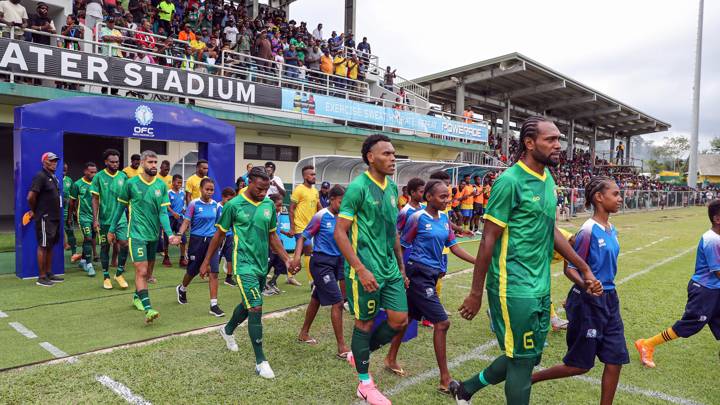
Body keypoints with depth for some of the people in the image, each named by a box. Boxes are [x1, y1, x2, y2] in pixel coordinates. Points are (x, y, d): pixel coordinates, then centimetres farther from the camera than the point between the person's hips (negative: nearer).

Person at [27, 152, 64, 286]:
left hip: (54, 218, 9)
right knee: (43, 246, -3)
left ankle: (49, 274, 22)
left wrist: (58, 214, 12)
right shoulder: (41, 176, -13)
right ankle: (41, 277, 3)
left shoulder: (53, 177, 14)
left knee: (50, 246, 14)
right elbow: (31, 196, -20)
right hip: (44, 218, -9)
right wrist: (34, 211, -6)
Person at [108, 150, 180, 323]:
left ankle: (137, 296, 38)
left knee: (148, 271, 15)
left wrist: (170, 234, -15)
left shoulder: (161, 186, 0)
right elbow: (120, 207, 5)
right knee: (141, 271, -12)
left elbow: (163, 212, -3)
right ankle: (148, 309, -16)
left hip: (153, 234, 4)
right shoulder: (130, 183, -6)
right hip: (137, 233, -4)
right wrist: (112, 229, 9)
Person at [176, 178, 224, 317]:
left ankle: (214, 305, -3)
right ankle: (182, 289, 47)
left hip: (211, 240, 3)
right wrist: (180, 234, -25)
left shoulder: (215, 205, 4)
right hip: (197, 240, -2)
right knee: (193, 271, 14)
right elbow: (186, 222, -9)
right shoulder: (194, 204, -7)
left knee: (214, 273, -8)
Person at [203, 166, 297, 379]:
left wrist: (286, 259, 3)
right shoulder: (234, 205, -10)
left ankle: (228, 330, 52)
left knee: (248, 304, 22)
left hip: (262, 264, 6)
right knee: (256, 308, -13)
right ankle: (260, 361, -2)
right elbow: (219, 235, 0)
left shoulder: (269, 205, 4)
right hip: (244, 264, -6)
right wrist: (206, 262, 4)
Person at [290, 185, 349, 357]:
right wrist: (297, 256, -20)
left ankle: (304, 333, 38)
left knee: (316, 299, 20)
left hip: (337, 261, 7)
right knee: (338, 302, -10)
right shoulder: (321, 216, -11)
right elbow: (304, 236, -8)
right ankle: (342, 348, -2)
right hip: (321, 262, -6)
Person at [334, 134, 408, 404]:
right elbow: (340, 233, -16)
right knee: (365, 322, 6)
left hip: (390, 268, 7)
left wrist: (401, 266, 17)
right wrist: (361, 270, -21)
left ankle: (359, 354, 32)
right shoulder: (358, 187, -14)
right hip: (366, 270, -7)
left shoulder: (392, 187, 9)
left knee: (400, 320, 8)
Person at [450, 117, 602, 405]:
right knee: (522, 360, 4)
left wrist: (584, 268, 16)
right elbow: (488, 240, -16)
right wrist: (476, 293, -13)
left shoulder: (548, 178, 8)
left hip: (541, 287, 8)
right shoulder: (510, 181, -17)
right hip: (514, 289, -8)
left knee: (528, 357, 17)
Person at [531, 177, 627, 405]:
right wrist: (586, 285, -35)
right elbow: (570, 269, -17)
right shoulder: (588, 231, -18)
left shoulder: (611, 229, 7)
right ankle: (527, 380, 18)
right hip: (588, 302, -8)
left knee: (615, 361, 7)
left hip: (609, 300, 8)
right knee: (579, 365, 3)